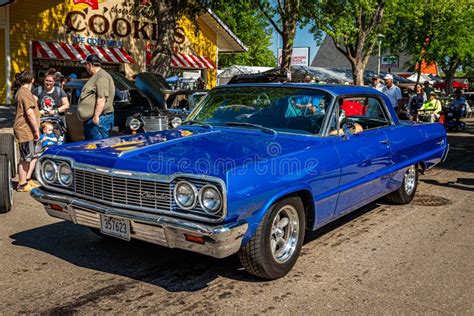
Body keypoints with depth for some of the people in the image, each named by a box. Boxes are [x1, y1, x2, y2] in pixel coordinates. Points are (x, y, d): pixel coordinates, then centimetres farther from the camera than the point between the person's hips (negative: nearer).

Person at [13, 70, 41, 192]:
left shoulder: (20, 92, 17)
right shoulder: (26, 92, -15)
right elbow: (30, 113, -20)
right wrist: (37, 130, -16)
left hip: (27, 130, 10)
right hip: (25, 130, -10)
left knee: (33, 156, 15)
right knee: (25, 158, -2)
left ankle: (28, 179, 21)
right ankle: (22, 184, 6)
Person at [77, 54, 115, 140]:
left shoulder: (102, 77, -14)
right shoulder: (96, 76, 22)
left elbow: (102, 98, -23)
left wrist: (96, 116, -25)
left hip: (99, 120, -11)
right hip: (89, 120, 11)